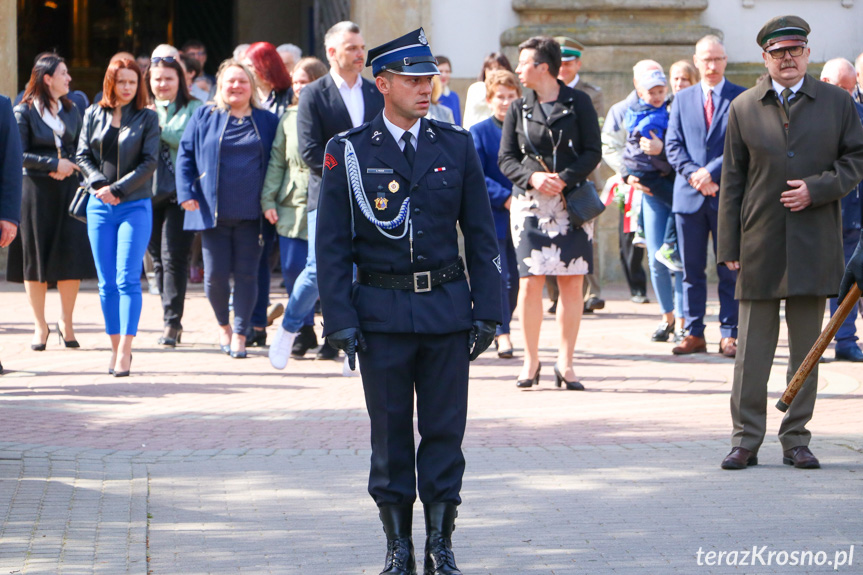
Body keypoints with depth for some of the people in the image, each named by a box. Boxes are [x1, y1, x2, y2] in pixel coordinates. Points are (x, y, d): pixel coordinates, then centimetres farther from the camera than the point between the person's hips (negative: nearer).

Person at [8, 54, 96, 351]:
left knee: (71, 258, -3)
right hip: (36, 192, -4)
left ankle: (66, 323, 7)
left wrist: (69, 167, -6)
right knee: (35, 259, 0)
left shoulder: (71, 111, 13)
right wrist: (54, 164, -14)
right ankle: (40, 326, 8)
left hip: (68, 191, 4)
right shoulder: (25, 112, -3)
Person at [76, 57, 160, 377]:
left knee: (127, 280, -11)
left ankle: (125, 351, -13)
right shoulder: (93, 114, 9)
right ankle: (116, 348, 11)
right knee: (107, 283, 4)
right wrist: (99, 184, -9)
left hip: (135, 205, -3)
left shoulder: (147, 118, 1)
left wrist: (118, 188, -12)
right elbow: (83, 155, 7)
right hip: (100, 206, 3)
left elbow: (149, 162, -5)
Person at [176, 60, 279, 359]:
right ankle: (223, 325, 24)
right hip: (213, 211, 0)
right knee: (215, 275, -1)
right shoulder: (204, 117, 8)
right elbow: (185, 156, 7)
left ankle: (240, 334, 9)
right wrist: (187, 194, -5)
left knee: (246, 275, 0)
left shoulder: (267, 121, 8)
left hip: (251, 213, 0)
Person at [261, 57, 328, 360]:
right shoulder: (289, 117, 11)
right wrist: (268, 199, 5)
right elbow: (276, 161, 13)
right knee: (292, 269, 1)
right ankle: (305, 330, 16)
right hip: (292, 206, 4)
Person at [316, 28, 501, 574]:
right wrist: (340, 320, -7)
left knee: (445, 428, 2)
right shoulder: (349, 152, 0)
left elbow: (482, 235, 7)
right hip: (381, 312, -1)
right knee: (390, 432, 5)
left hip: (447, 307, 1)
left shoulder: (457, 146, 5)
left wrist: (487, 311, 1)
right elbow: (333, 244, 0)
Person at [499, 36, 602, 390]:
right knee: (530, 281, -6)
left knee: (572, 282, -1)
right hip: (529, 203, 1)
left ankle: (565, 363, 7)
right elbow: (506, 159, 7)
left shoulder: (578, 103, 4)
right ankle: (530, 361, 5)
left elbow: (593, 153, 0)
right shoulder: (518, 109, 9)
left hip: (572, 202, -1)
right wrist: (532, 178, -12)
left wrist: (564, 179, -14)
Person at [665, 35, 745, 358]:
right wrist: (694, 175, -9)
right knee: (691, 269, 5)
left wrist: (712, 171, -15)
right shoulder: (683, 99, 13)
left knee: (730, 269, 0)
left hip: (728, 195, -3)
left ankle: (730, 335, 4)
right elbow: (673, 145, 7)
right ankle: (694, 334, 10)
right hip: (689, 196, 3)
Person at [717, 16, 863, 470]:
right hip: (761, 244, 0)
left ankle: (796, 440, 11)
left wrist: (816, 189, -11)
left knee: (807, 347, 4)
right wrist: (728, 247, 1)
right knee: (752, 347, 0)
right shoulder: (743, 108, 6)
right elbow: (732, 181, 6)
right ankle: (746, 440, 6)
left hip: (815, 244, 0)